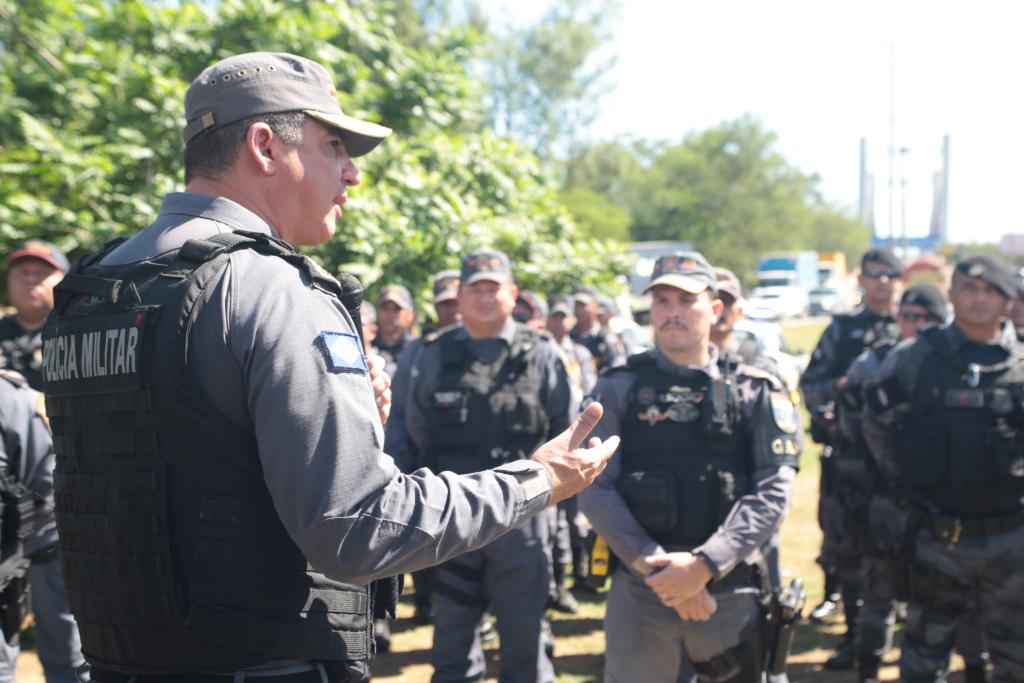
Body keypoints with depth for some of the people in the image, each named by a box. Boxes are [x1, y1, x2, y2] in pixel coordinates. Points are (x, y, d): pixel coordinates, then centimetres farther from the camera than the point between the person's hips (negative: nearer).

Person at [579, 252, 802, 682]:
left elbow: (773, 491, -5)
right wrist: (657, 567, -14)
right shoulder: (619, 389, 3)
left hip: (732, 592, 1)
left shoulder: (757, 392, 3)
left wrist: (704, 564, -16)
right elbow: (595, 489, -5)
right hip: (638, 591, 0)